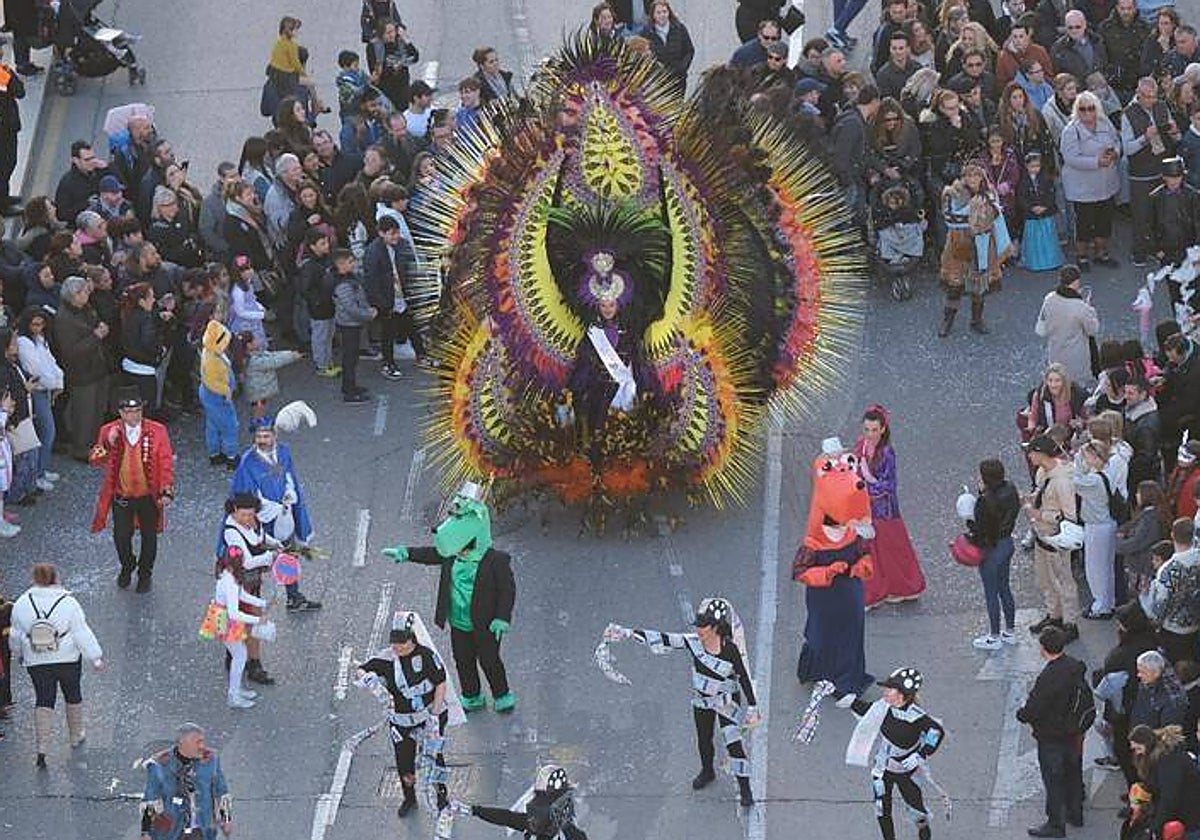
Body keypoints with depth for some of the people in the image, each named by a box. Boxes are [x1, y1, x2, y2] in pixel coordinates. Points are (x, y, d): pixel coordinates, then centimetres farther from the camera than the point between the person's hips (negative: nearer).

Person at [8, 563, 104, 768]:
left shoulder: (22, 604, -9)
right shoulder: (68, 603, -16)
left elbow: (16, 635, 3)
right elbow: (82, 634, -13)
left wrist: (18, 655, 21)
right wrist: (96, 657, -4)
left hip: (36, 662, 1)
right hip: (68, 659, -1)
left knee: (43, 700, 7)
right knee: (73, 695, 21)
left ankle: (41, 749, -5)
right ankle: (76, 736, 38)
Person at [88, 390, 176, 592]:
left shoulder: (157, 431, -10)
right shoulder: (109, 431, -7)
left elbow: (166, 463, -7)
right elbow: (95, 460, -11)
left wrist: (167, 492, -14)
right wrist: (107, 444, -28)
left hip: (149, 497, 0)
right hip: (122, 497, 1)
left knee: (149, 536, 13)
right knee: (121, 537, 8)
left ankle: (145, 573, 36)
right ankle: (127, 567, 40)